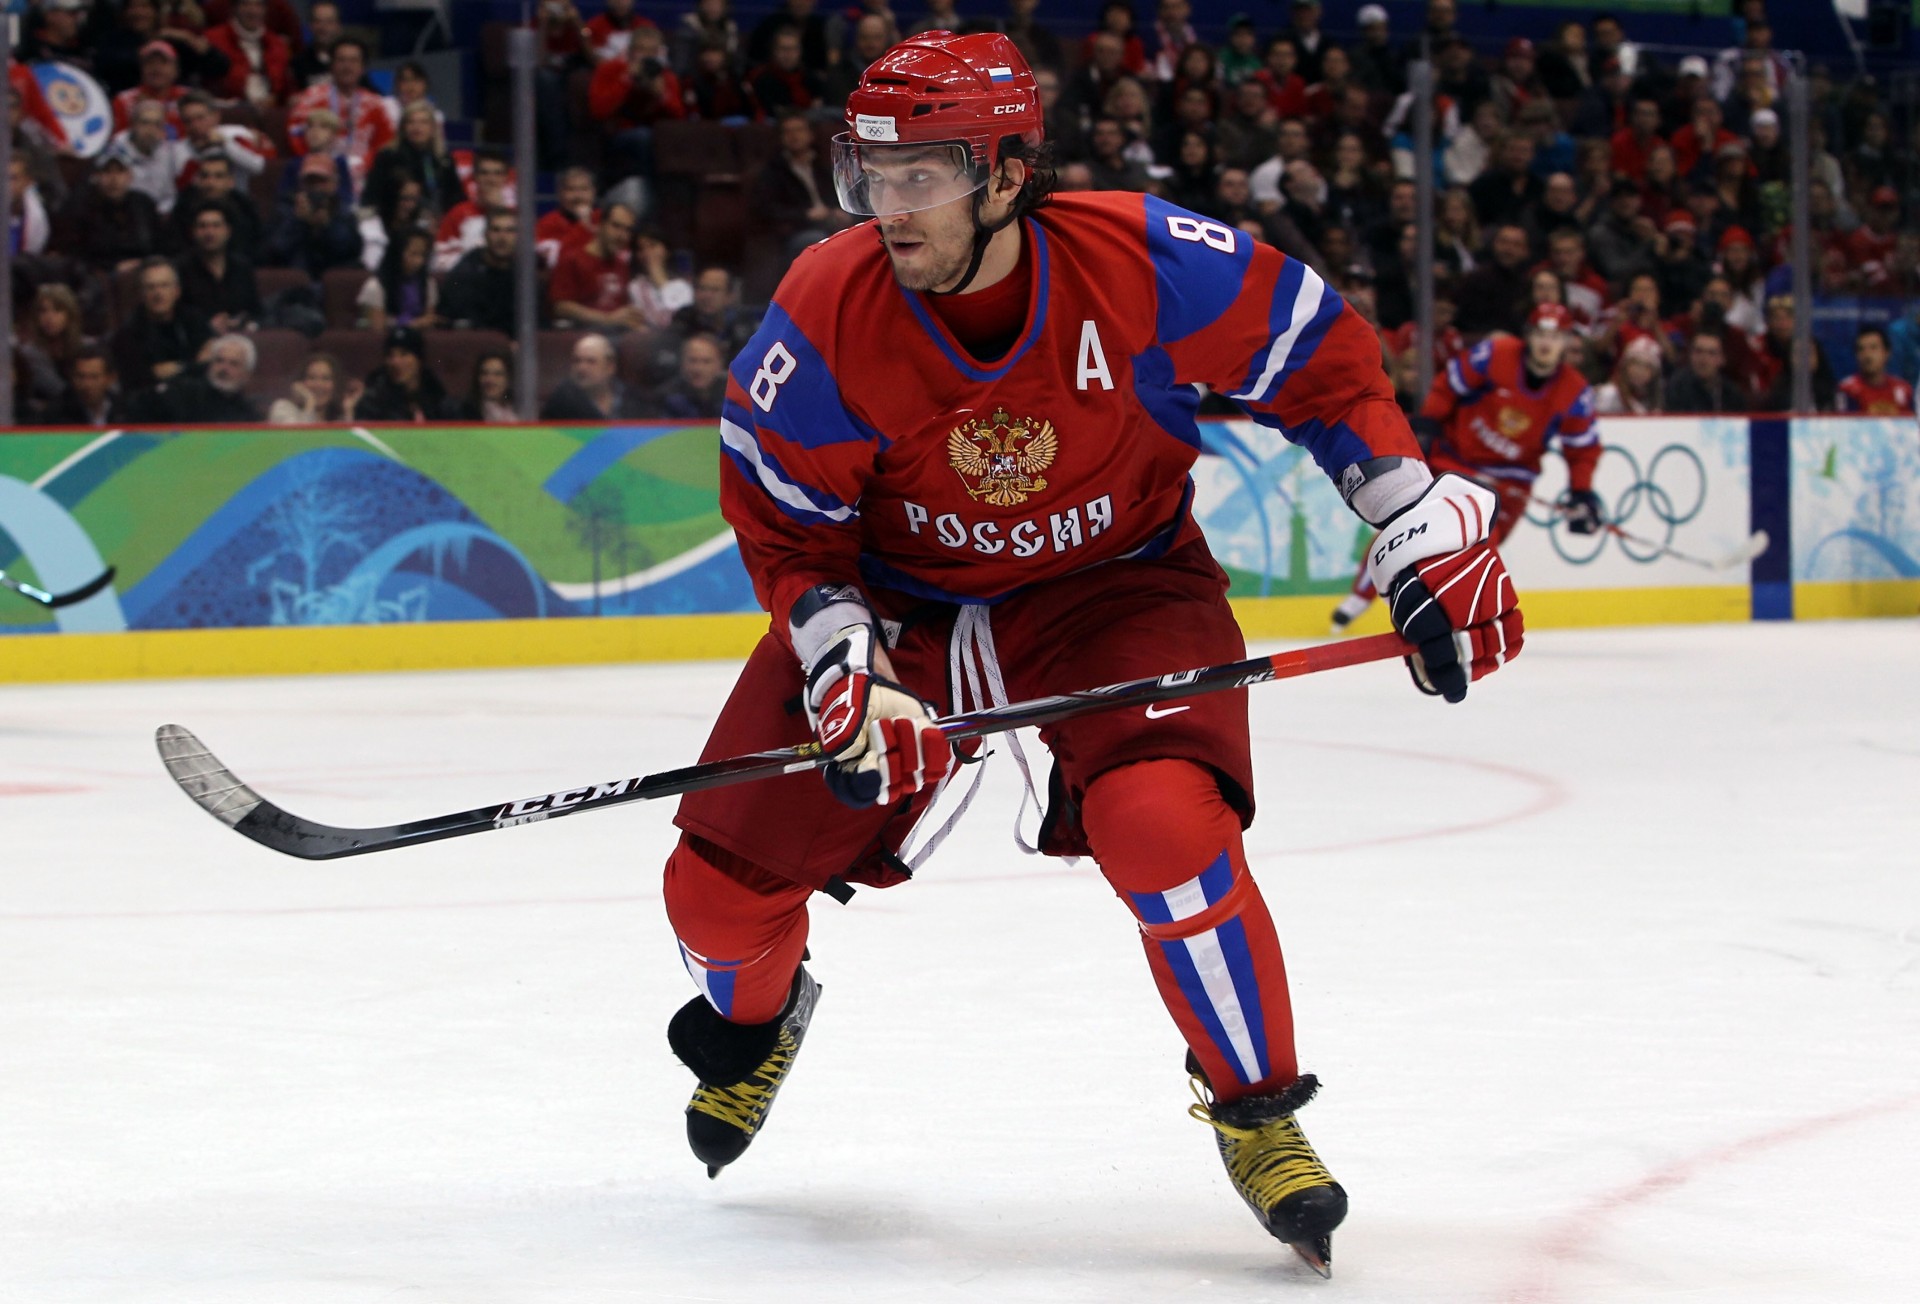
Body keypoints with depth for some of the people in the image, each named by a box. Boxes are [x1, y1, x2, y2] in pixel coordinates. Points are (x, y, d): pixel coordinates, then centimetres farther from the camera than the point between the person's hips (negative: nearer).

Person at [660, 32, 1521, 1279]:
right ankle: (752, 1015, 37)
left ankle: (1257, 1113, -7)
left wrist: (1430, 533, -13)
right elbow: (785, 521, -10)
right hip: (897, 592, 2)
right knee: (724, 880, -2)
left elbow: (1324, 359, -11)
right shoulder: (828, 309, -22)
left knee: (1164, 823, -30)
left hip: (1117, 581, -2)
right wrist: (846, 670, -24)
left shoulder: (1145, 263, -26)